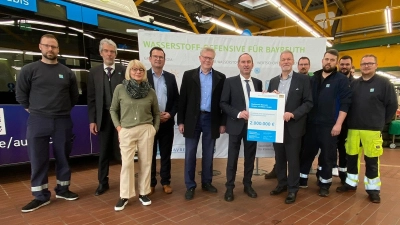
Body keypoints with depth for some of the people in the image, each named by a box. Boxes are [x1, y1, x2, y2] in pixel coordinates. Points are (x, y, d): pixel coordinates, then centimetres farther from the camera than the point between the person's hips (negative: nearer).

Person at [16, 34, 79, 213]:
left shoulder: (67, 72, 5)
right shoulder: (29, 70, 0)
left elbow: (74, 96, 15)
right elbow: (21, 94, 7)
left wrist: (63, 110, 12)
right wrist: (32, 109, 8)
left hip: (63, 121, 2)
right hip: (38, 121, -1)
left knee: (63, 157, 10)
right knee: (38, 160, 4)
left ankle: (62, 189, 25)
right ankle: (40, 196, 17)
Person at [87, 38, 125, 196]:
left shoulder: (124, 71, 1)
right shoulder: (94, 72, 5)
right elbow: (91, 98, 4)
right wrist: (92, 120, -2)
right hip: (103, 117, 2)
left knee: (122, 150, 6)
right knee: (104, 151, 11)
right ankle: (103, 182, 26)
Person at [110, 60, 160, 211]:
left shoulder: (150, 91, 3)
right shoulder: (120, 89, -1)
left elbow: (156, 113, 14)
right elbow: (113, 110, 8)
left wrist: (155, 129, 5)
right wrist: (118, 127, -1)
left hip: (146, 130, 2)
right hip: (127, 131, -1)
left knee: (145, 162, 6)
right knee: (127, 163, 0)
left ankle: (143, 193, 22)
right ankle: (124, 196, 15)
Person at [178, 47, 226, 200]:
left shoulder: (220, 77, 5)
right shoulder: (188, 75, 2)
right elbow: (182, 99, 1)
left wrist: (223, 122, 2)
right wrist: (181, 121, -4)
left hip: (211, 120, 1)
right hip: (193, 119, -1)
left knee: (208, 154, 11)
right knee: (190, 154, 4)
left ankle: (207, 182, 28)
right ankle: (190, 186, 17)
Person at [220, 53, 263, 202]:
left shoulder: (258, 83, 9)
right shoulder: (230, 82, -3)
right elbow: (223, 103, -6)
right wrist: (238, 114, -18)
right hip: (236, 125, -3)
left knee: (250, 156, 13)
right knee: (233, 157, 5)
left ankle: (247, 185, 28)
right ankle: (229, 187, 18)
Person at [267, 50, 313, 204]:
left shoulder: (303, 79, -3)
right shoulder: (273, 81, 11)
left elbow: (309, 102, -7)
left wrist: (293, 114, -20)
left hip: (293, 126, -4)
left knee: (293, 159, 4)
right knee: (279, 157, 14)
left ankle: (293, 189, 19)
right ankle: (282, 184, 31)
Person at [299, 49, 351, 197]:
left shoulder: (341, 80, -1)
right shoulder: (313, 79, 11)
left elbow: (345, 103, -7)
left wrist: (338, 124, -14)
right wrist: (304, 118, 5)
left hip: (330, 125, -3)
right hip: (311, 123, 4)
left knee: (327, 155, 6)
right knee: (307, 152, 9)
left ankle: (324, 184, 21)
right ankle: (302, 179, 22)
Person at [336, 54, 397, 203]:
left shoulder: (384, 83, -1)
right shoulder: (354, 84, 8)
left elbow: (392, 105, 2)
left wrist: (382, 122, 3)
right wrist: (350, 121, 9)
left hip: (373, 129, -3)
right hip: (353, 128, 3)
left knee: (371, 160, 5)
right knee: (351, 157, 10)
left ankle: (373, 189, 19)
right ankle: (351, 183, 26)